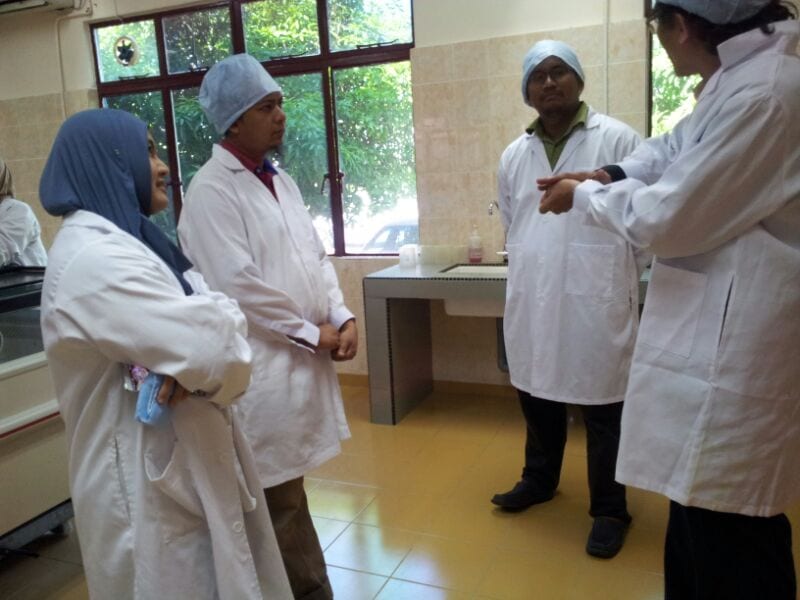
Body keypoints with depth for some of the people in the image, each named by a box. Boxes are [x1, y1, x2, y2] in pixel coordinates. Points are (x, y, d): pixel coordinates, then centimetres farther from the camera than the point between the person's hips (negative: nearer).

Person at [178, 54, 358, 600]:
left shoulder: (281, 180, 14)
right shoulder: (212, 190, -12)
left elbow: (316, 256, 14)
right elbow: (237, 285, -18)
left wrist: (342, 317, -2)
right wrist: (312, 333, -12)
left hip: (303, 356, 8)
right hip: (261, 364, -8)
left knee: (285, 487, 18)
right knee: (281, 498, 5)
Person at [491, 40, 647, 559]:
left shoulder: (618, 139, -4)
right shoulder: (514, 155, 11)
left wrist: (640, 287, -1)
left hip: (596, 302, -4)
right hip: (532, 302, 5)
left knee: (603, 410, 6)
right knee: (537, 398, 17)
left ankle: (609, 510, 24)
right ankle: (540, 480, 40)